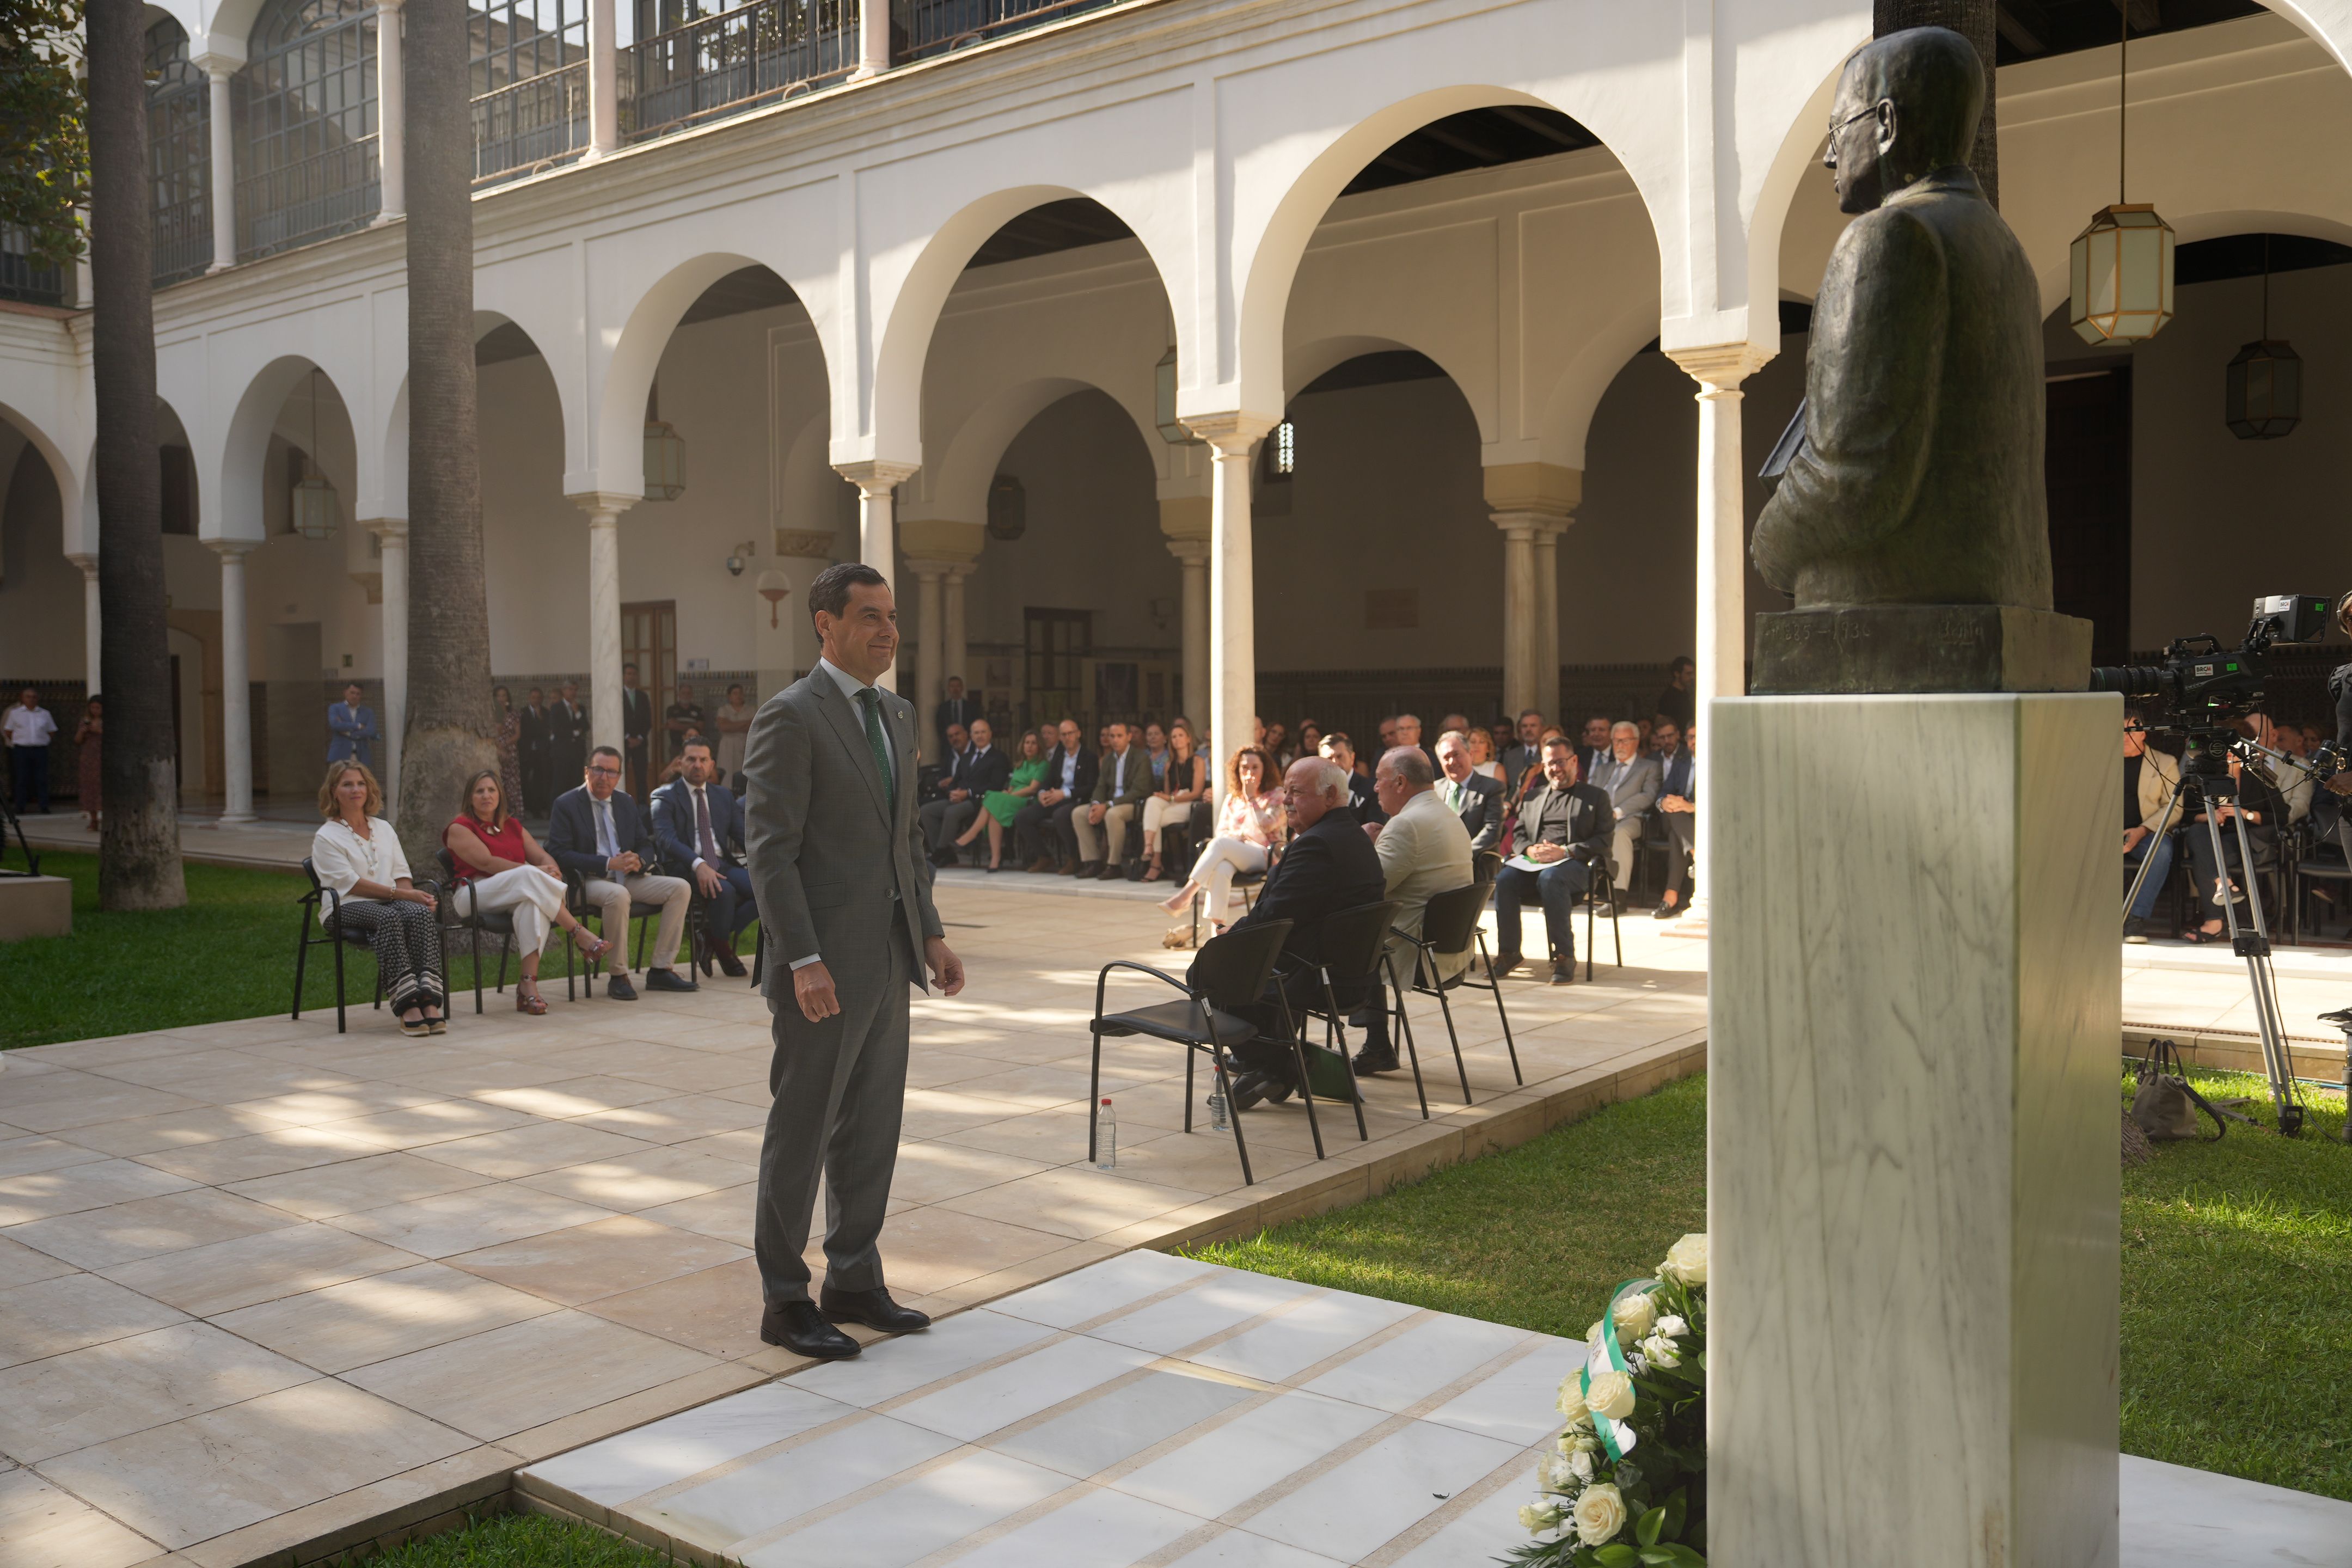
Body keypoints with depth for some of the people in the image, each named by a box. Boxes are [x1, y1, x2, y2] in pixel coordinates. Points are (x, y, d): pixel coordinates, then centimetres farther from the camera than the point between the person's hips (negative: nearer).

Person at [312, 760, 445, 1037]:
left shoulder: (384, 829, 22)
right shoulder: (326, 837, 4)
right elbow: (351, 884, -8)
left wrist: (413, 895, -8)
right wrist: (402, 894, -16)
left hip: (392, 901, 4)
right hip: (347, 908, -4)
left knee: (420, 913, -31)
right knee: (388, 917, -37)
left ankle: (430, 1002, -45)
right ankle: (407, 1006, -47)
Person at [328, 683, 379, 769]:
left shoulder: (368, 712, 15)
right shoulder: (335, 708, 12)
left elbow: (371, 732, 0)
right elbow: (334, 724, -8)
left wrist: (349, 733, -5)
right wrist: (358, 726, -4)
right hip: (340, 756, -1)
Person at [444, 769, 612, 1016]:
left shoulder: (512, 826, 23)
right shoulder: (460, 828, 4)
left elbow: (541, 855, 13)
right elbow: (487, 863, -11)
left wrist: (551, 871, -13)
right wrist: (535, 873, -19)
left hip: (523, 893, 5)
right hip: (475, 895, -4)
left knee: (533, 902, -35)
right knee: (529, 875, -34)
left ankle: (529, 982, -44)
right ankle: (579, 935, -34)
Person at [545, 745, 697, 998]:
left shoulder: (626, 802, 15)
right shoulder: (566, 804, -2)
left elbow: (646, 846, 17)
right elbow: (559, 853, -12)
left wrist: (639, 861, -10)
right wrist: (608, 864, -21)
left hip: (628, 877, 6)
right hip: (589, 881, -6)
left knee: (681, 888, -14)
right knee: (618, 895, -39)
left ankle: (661, 970, -11)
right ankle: (617, 976, -25)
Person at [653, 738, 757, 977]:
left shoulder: (724, 795, 20)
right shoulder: (665, 797, 2)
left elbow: (742, 833, 13)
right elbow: (666, 838, -14)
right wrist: (698, 865, -32)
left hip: (724, 865, 5)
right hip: (686, 867, -5)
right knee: (723, 890, -36)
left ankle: (712, 937, -4)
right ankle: (722, 947, -7)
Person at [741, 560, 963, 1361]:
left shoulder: (898, 715, 13)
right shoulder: (790, 716, -12)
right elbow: (770, 850, -17)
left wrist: (931, 934, 11)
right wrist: (804, 960, -22)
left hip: (889, 959, 8)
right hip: (826, 964, -8)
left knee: (871, 1129, 15)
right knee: (802, 1132, 4)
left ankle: (854, 1280, 29)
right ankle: (785, 1300, 17)